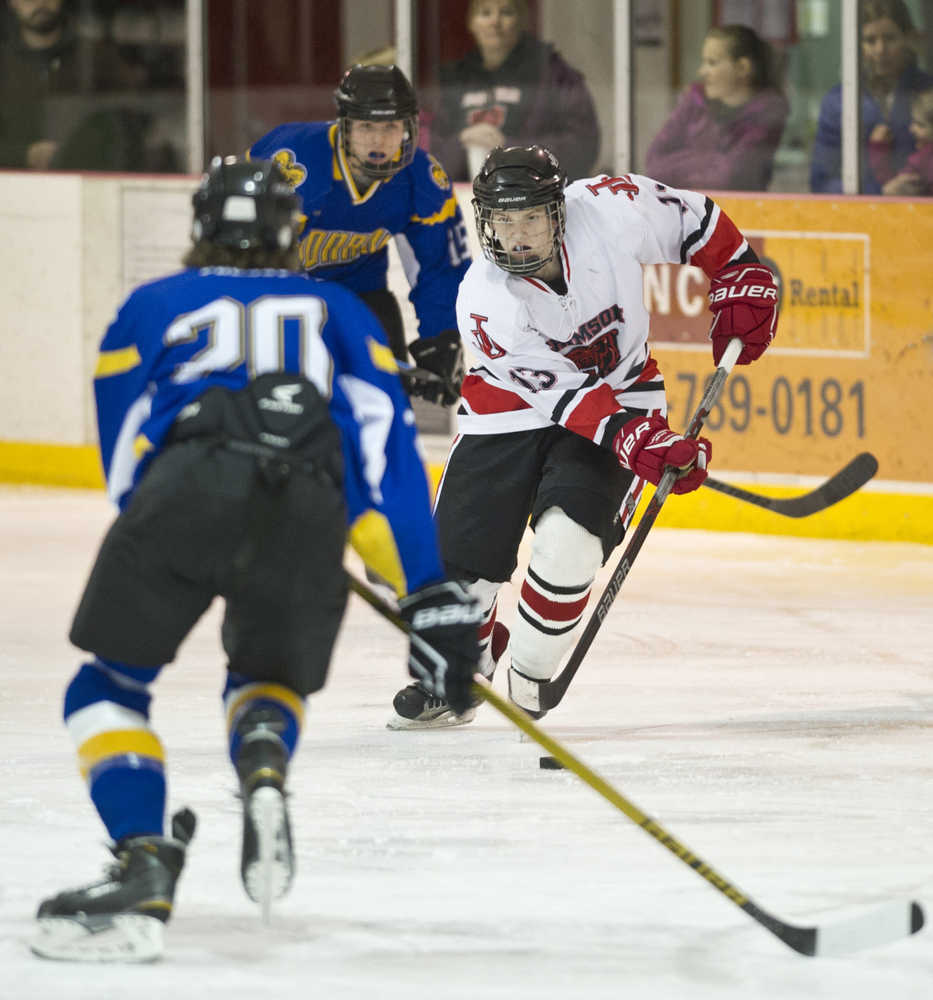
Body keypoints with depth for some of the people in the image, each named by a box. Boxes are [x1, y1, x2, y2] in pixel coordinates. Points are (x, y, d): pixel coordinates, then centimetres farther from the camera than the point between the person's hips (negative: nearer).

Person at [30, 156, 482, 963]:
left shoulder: (150, 309, 32)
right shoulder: (338, 312, 33)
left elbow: (125, 468, 31)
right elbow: (388, 453, 20)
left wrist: (193, 569, 48)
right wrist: (431, 597, 14)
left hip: (190, 476, -2)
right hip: (308, 497, 2)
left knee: (111, 683, 14)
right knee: (270, 676, 26)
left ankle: (143, 869, -7)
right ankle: (264, 764, -8)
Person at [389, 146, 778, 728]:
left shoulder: (608, 211, -22)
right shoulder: (483, 302, -24)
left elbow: (692, 220, 0)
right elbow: (562, 393, -27)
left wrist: (740, 279, -2)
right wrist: (636, 440, -38)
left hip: (624, 392, 0)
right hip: (511, 412, 0)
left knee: (566, 537, -24)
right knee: (460, 556, -3)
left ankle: (529, 679, -3)